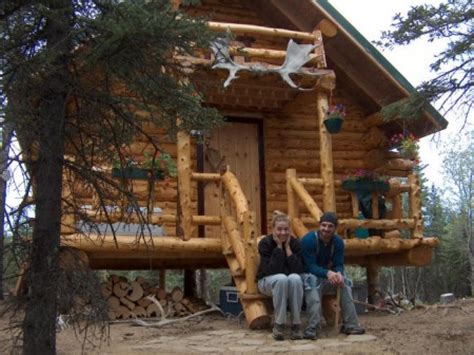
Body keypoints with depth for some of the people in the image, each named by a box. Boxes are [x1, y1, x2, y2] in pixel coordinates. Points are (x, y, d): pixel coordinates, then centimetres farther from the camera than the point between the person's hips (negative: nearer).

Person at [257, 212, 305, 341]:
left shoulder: (294, 243, -8)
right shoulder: (265, 243, -15)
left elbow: (298, 270, -19)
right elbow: (271, 271, -26)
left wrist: (287, 247, -21)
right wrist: (279, 247, -25)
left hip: (291, 281, 2)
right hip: (268, 281, -2)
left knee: (295, 278, -34)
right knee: (282, 278, -37)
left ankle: (296, 324, -25)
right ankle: (279, 324, -26)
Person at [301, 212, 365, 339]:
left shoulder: (338, 242, -3)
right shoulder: (309, 240, -21)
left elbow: (339, 265, -7)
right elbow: (310, 266, -26)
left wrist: (338, 274, -33)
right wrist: (328, 273, -44)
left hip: (325, 276, 6)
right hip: (307, 275, -6)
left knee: (344, 280, -16)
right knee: (312, 280, -37)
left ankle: (350, 324, -14)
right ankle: (312, 327, -44)